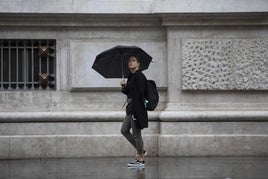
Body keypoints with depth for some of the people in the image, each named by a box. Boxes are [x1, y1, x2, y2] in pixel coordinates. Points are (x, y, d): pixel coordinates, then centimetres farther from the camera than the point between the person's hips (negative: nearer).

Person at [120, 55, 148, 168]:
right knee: (124, 130, 15)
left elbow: (140, 94, -21)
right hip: (131, 108, 10)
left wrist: (135, 111, -24)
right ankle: (140, 151, 24)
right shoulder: (131, 76, 14)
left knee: (136, 134, -4)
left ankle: (140, 160, 5)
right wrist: (124, 87, 0)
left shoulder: (139, 77, -15)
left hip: (137, 108, -10)